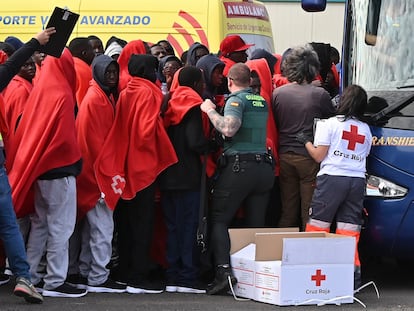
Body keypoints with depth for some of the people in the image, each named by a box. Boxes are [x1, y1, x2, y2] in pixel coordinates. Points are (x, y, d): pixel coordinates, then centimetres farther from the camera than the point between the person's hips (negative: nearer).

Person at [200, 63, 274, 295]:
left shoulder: (237, 99, -6)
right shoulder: (262, 101, 15)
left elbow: (229, 128, -22)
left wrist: (210, 110, -7)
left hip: (239, 165, -6)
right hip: (264, 167, 6)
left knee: (219, 219, -1)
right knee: (257, 224, 9)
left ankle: (224, 270, -17)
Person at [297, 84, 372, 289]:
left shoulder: (329, 124, 0)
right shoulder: (366, 130, 14)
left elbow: (319, 156, -2)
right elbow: (363, 156, 17)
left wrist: (306, 141, 14)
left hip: (332, 178, -4)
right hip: (357, 180, 4)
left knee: (317, 226, 1)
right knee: (350, 230, 4)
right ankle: (352, 272, -3)